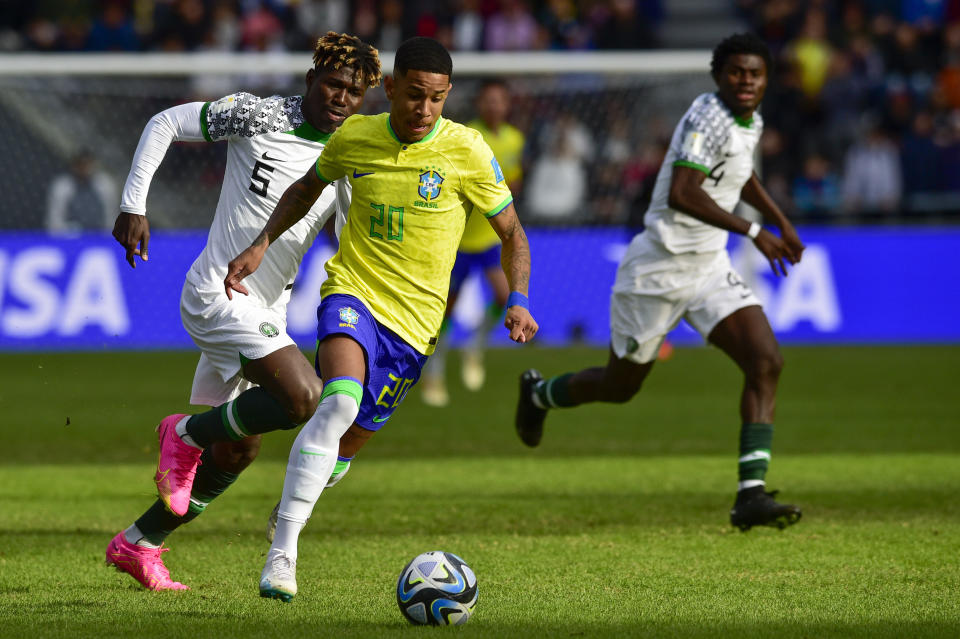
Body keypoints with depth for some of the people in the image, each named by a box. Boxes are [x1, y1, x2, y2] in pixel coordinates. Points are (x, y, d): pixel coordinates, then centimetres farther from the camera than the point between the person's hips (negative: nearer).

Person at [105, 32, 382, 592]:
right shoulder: (257, 115, -10)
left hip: (266, 311, 7)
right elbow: (165, 124, -1)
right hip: (217, 294, -7)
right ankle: (187, 432, -2)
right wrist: (134, 205, -6)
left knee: (239, 450, 12)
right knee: (305, 398, -25)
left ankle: (137, 545, 27)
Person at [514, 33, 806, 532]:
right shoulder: (709, 117, -21)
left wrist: (781, 222, 23)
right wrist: (752, 232, -36)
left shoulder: (750, 123, 7)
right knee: (620, 386, 9)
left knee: (766, 362, -14)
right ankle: (538, 394, 42)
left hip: (710, 268, 7)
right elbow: (681, 194, -35)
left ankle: (751, 494, -18)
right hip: (659, 270, -7)